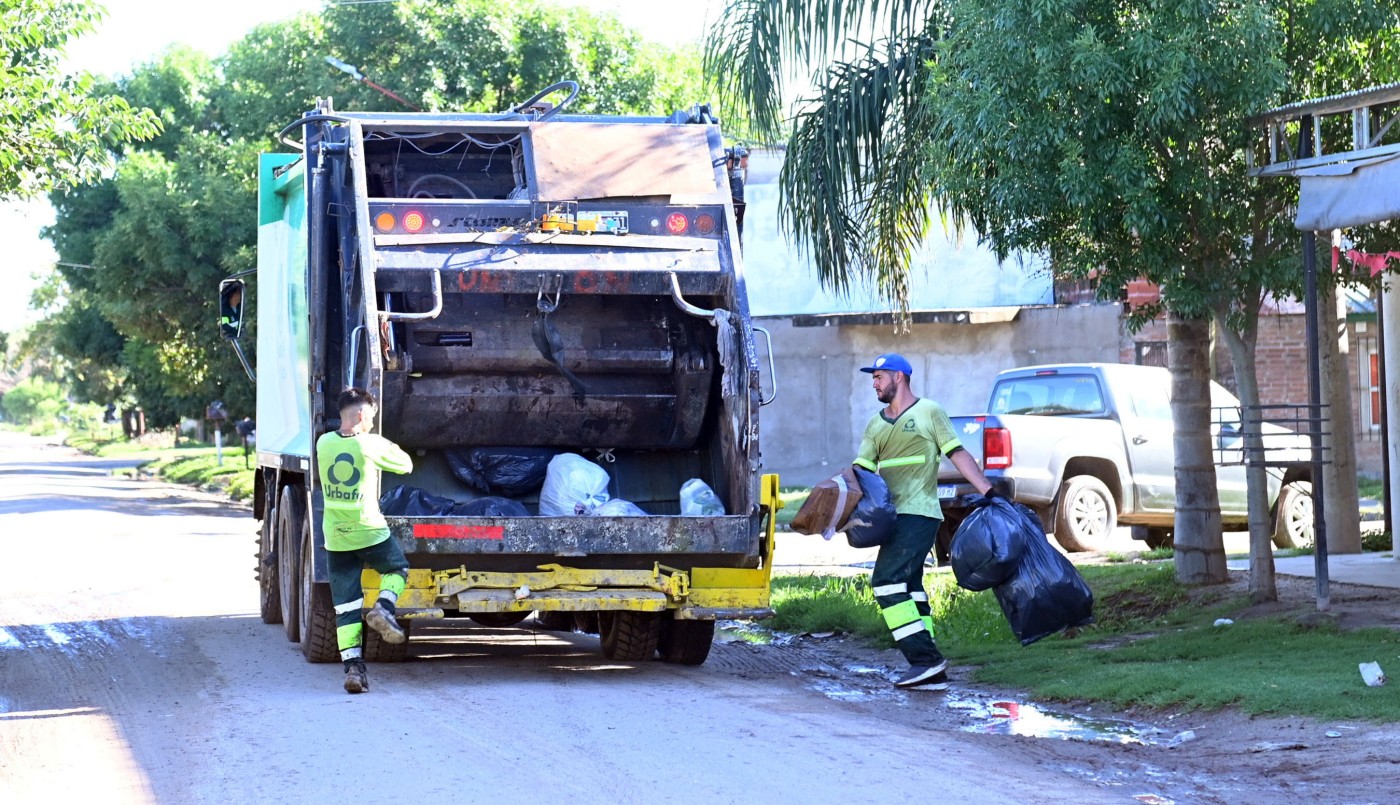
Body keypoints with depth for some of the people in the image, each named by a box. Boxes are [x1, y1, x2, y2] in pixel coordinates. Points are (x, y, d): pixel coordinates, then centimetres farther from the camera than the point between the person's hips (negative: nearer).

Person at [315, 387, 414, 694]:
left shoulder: (324, 443, 1)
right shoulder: (371, 444, -10)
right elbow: (405, 464, 3)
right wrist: (390, 448, 24)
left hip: (335, 536, 3)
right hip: (369, 531, -3)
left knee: (346, 606, 5)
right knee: (397, 569, 25)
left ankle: (353, 667, -4)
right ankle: (383, 608, -3)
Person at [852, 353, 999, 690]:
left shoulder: (928, 412, 1)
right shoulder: (876, 425, 19)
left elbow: (958, 455, -2)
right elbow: (861, 470, 10)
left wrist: (988, 491, -10)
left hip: (919, 514, -8)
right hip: (894, 517, 8)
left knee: (888, 579, -19)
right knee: (908, 588, 6)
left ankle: (925, 659, -20)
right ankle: (931, 671, 8)